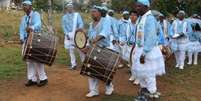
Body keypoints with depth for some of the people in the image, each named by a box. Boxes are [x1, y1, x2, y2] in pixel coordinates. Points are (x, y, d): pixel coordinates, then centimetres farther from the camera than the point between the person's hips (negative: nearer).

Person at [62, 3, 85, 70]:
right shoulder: (64, 17, 12)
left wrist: (79, 28, -26)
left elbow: (81, 23, -4)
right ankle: (73, 64, 10)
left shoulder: (77, 15, 6)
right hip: (69, 35, 2)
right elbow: (64, 26, 9)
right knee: (70, 50, 2)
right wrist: (66, 34, -7)